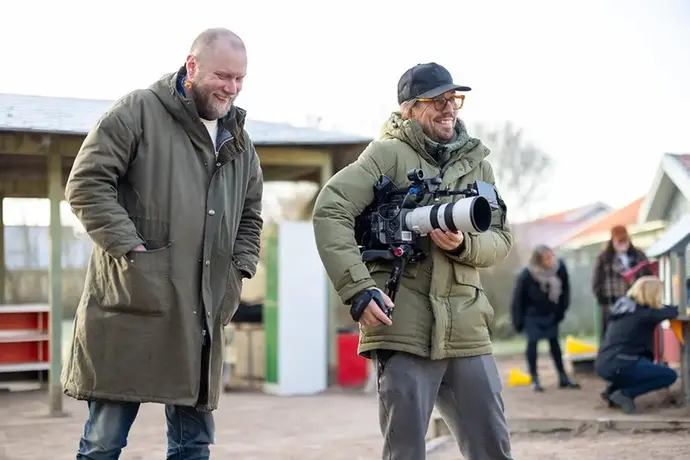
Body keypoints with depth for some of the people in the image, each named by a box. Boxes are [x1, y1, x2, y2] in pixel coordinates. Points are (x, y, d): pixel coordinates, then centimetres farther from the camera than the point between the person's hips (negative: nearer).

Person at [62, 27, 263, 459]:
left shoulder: (239, 140, 17)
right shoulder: (138, 112, -3)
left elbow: (250, 216, 29)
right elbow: (86, 183, -9)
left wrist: (239, 269, 13)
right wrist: (131, 248, -15)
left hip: (202, 314, 6)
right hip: (134, 303, -6)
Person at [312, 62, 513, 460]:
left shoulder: (476, 163, 15)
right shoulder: (390, 154, -1)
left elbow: (501, 239, 12)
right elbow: (331, 211, -10)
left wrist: (462, 245, -11)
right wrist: (358, 288, -19)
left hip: (468, 332, 5)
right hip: (405, 329, -5)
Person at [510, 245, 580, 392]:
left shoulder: (560, 267, -21)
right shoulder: (527, 275, -30)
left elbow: (565, 289, -5)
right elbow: (518, 299, -19)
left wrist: (561, 310, -3)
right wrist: (518, 321, -14)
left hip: (550, 313, 4)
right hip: (532, 314, -4)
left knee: (554, 341, 10)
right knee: (532, 342, -1)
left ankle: (563, 378, 14)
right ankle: (535, 379, 7)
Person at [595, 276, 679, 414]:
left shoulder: (623, 306, 13)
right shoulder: (643, 313, -11)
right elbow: (671, 312, -8)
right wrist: (678, 308, 13)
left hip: (603, 365, 9)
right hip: (618, 367, -9)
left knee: (646, 360, 33)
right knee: (670, 375, 0)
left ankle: (613, 390, 15)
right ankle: (625, 394, -8)